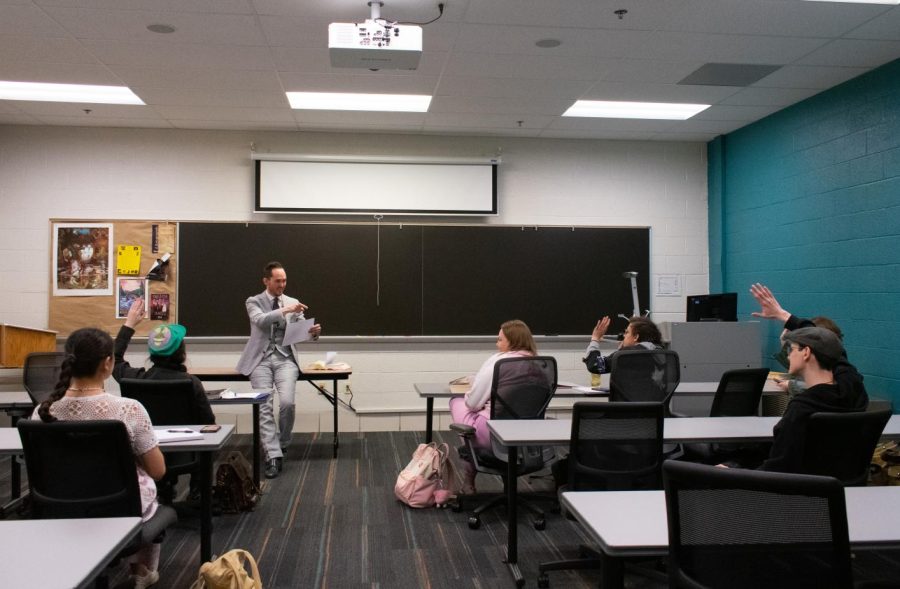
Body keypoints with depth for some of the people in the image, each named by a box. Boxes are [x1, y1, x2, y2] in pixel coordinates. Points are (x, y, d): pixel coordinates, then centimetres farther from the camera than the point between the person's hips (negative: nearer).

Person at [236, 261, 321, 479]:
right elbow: (260, 320, -17)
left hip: (285, 358, 1)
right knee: (265, 407, -14)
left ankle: (283, 443, 7)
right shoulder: (254, 302, 4)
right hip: (261, 359, -1)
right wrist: (285, 310, -29)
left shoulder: (293, 302, 12)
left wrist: (314, 331, -19)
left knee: (287, 402, -19)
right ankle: (274, 456, -11)